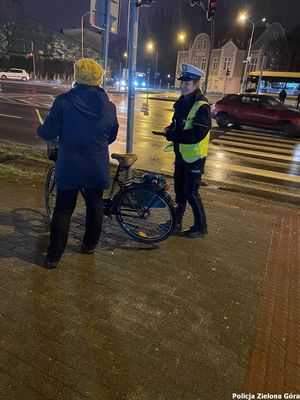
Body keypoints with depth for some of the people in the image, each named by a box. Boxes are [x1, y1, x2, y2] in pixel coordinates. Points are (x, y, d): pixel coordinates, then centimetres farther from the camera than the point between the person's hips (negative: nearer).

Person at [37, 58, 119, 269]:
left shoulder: (63, 101, -12)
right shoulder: (108, 105, -1)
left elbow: (48, 133, -9)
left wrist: (40, 129, 14)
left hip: (69, 166, -2)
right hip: (97, 168, 2)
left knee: (63, 209, 8)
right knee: (95, 205, 17)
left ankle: (54, 256, 14)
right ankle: (90, 245, 31)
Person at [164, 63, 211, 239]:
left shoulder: (202, 106, -18)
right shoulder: (182, 102, 8)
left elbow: (198, 134, -27)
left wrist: (174, 136, -22)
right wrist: (171, 129, -2)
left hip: (194, 156, -8)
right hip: (181, 154, 8)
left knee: (191, 193, -3)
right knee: (179, 190, 17)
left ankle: (201, 227, 14)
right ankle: (176, 222, 32)